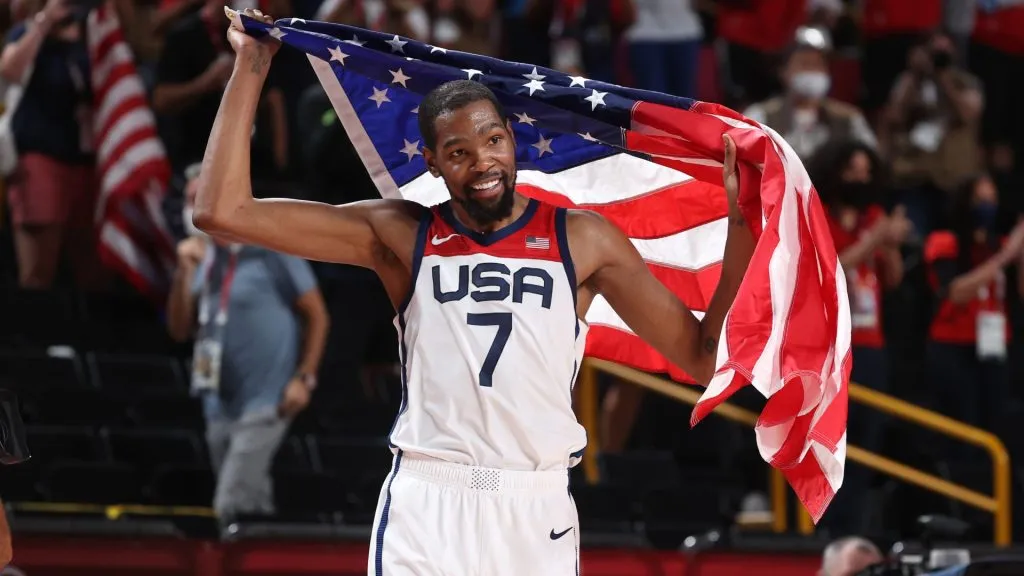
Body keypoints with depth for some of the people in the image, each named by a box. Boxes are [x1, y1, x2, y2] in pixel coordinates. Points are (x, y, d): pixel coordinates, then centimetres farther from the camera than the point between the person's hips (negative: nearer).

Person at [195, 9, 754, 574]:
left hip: (538, 512, 1)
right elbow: (222, 212, -1)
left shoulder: (583, 240, 6)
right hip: (425, 507, -1)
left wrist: (740, 224, -4)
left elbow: (703, 357, 6)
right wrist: (251, 65, 1)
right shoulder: (400, 235, 5)